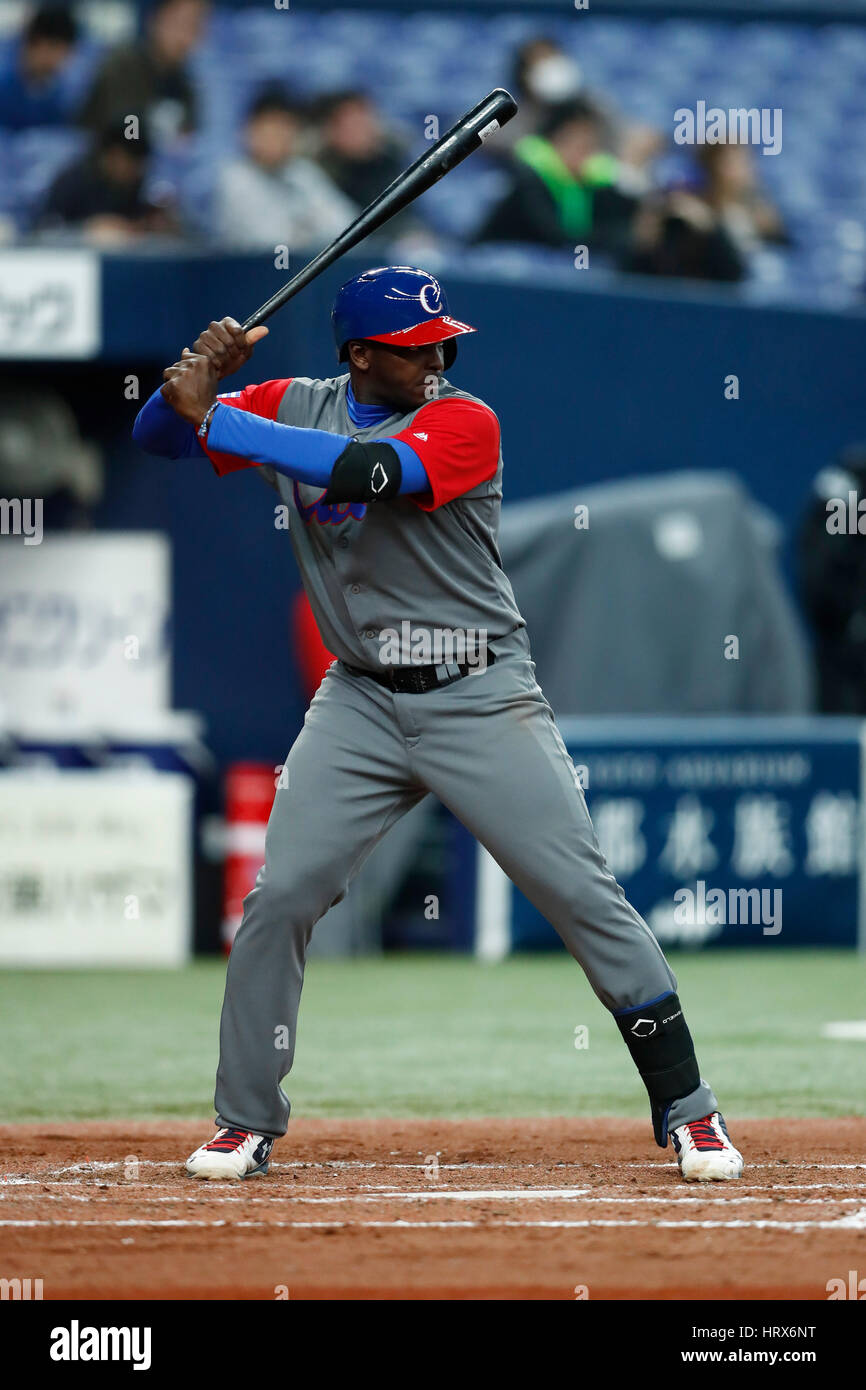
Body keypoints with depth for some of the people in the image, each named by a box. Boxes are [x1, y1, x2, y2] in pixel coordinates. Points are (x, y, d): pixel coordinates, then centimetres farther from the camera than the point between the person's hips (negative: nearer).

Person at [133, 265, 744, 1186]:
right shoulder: (292, 408, 4)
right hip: (362, 702, 3)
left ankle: (687, 1110, 3)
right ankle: (247, 1123, 7)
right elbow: (159, 435, 6)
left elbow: (366, 470, -29)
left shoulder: (462, 422, -11)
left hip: (481, 699, -3)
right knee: (280, 896, -6)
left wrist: (214, 422, -27)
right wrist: (200, 376, -16)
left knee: (584, 894, -5)